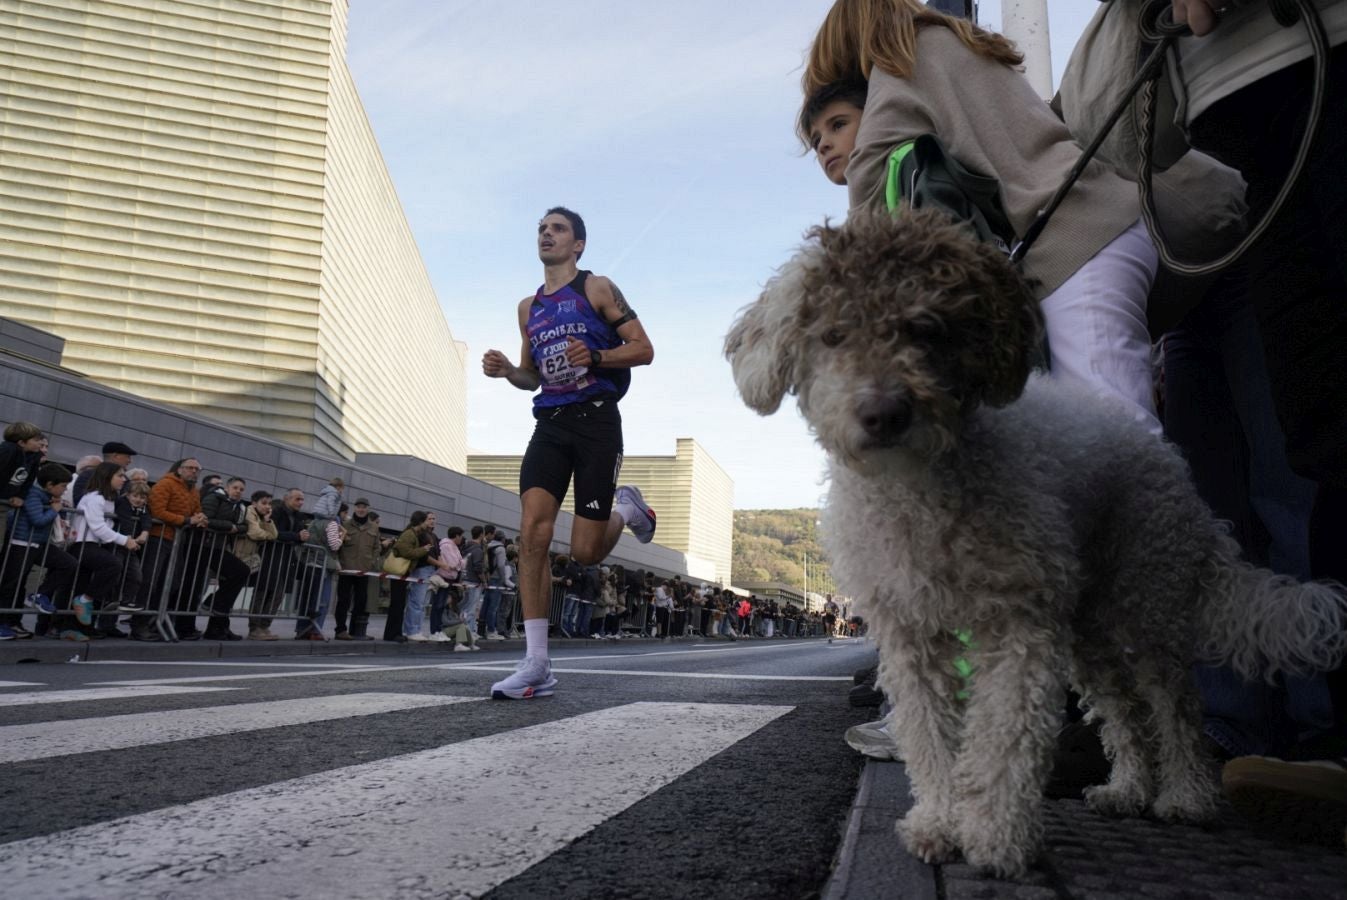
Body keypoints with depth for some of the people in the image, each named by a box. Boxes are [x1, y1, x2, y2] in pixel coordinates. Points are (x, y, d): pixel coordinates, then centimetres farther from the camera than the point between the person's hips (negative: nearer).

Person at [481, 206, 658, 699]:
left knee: (585, 551, -4)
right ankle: (536, 666, -9)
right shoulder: (529, 307, 18)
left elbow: (643, 348, -2)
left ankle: (626, 507, 33)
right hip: (550, 423, 5)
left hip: (596, 421, -5)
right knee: (532, 534, -12)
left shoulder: (597, 289, 2)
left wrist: (596, 356, -20)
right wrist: (506, 371, 2)